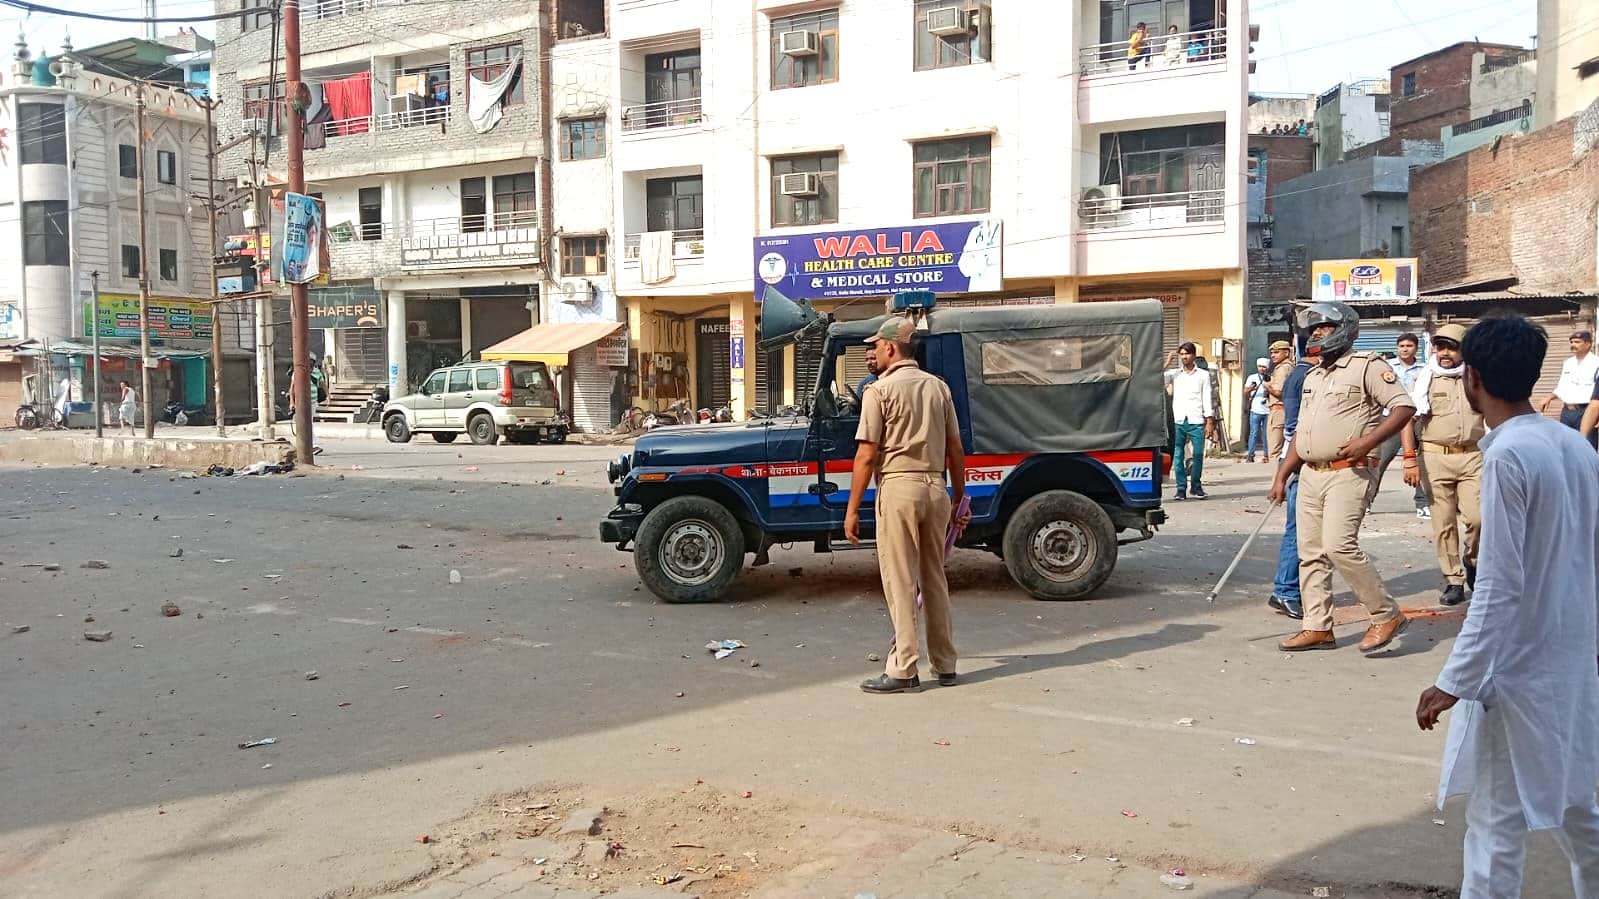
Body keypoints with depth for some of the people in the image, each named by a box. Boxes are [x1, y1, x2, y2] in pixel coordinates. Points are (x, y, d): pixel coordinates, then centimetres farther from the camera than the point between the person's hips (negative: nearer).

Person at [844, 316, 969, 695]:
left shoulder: (881, 389, -6)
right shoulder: (938, 387, 10)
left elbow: (867, 455, -10)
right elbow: (955, 450, 11)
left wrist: (852, 509, -6)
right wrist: (959, 499, 19)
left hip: (898, 487, -6)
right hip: (936, 487, 6)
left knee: (900, 582, -1)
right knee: (935, 580, 14)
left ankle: (904, 670, 2)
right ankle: (945, 666, 20)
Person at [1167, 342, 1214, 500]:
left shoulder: (1203, 375, 9)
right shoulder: (1174, 375, 13)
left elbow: (1207, 398, 6)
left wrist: (1209, 421, 1)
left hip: (1196, 421, -1)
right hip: (1178, 421, 1)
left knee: (1198, 454, -2)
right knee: (1178, 456, -3)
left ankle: (1195, 486, 11)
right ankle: (1181, 488, 2)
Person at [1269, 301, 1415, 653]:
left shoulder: (1366, 366, -4)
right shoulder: (1312, 376, 20)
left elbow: (1405, 406, -12)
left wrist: (1368, 441, -23)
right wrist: (1281, 477, 18)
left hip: (1348, 472, -8)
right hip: (1310, 475, 8)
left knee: (1339, 544, -19)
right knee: (1310, 552, 6)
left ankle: (1387, 614, -3)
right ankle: (1317, 627, 13)